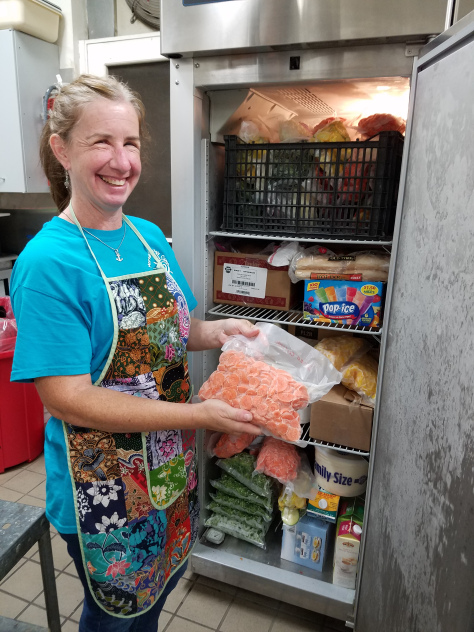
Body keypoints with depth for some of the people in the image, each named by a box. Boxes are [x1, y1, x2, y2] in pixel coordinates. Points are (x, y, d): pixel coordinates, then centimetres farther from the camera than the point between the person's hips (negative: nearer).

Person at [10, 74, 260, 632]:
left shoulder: (150, 236, 0)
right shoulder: (47, 262, -22)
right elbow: (66, 398, -24)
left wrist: (216, 332, -11)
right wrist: (202, 414, -27)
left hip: (171, 464, 7)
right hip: (103, 486, -6)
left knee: (162, 581, 29)